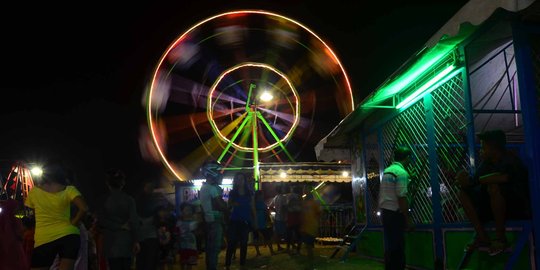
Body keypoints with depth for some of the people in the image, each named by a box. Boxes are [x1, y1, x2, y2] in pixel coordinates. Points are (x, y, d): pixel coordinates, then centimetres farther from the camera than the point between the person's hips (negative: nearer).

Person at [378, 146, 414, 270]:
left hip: (385, 211, 9)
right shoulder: (402, 172, -13)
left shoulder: (387, 170, 14)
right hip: (395, 213, -8)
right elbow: (401, 198, -18)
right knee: (397, 246, -3)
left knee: (390, 244, 13)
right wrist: (408, 218, -14)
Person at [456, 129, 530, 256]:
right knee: (464, 192, -5)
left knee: (494, 187, -35)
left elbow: (504, 177, -40)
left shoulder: (510, 160, -18)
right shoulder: (486, 162, 3)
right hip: (494, 206, 8)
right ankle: (482, 237, -10)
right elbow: (474, 182, 0)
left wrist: (473, 180, -32)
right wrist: (466, 180, -24)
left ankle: (501, 238, -22)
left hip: (519, 207, -8)